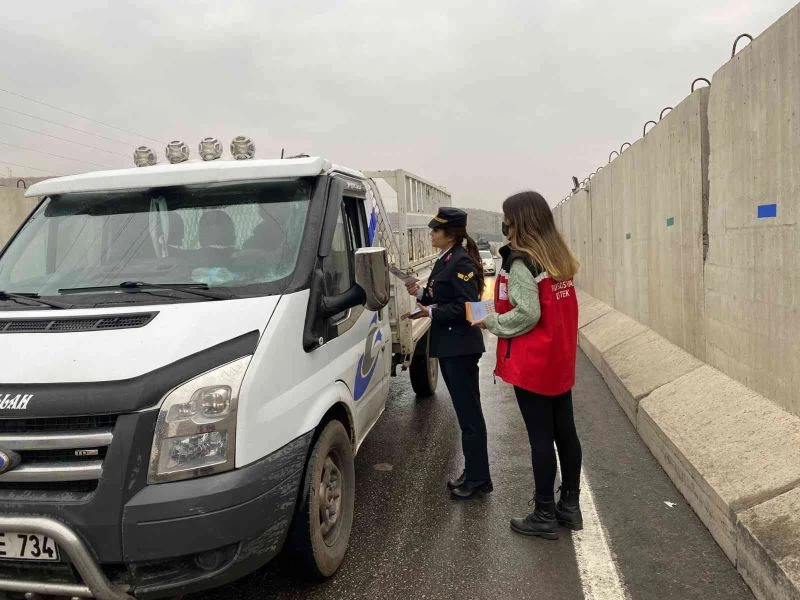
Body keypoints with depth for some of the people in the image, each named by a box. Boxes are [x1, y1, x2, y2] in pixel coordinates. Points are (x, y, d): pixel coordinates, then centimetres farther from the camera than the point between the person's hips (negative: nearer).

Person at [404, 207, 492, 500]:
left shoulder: (461, 262, -16)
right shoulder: (445, 260, 13)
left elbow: (466, 305, -22)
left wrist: (430, 313, -19)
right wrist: (421, 293, 5)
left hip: (461, 347, -10)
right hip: (447, 345, 10)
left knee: (469, 413, -1)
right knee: (465, 412, 16)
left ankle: (478, 479, 10)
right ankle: (473, 473, 27)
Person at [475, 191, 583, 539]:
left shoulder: (520, 262, -15)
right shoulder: (558, 258, 9)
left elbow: (527, 314, -22)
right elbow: (552, 309, 9)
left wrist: (489, 322, -9)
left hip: (532, 364, -8)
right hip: (560, 361, 8)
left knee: (540, 437, 0)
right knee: (565, 431, 14)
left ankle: (544, 515, 11)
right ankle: (570, 505, 26)